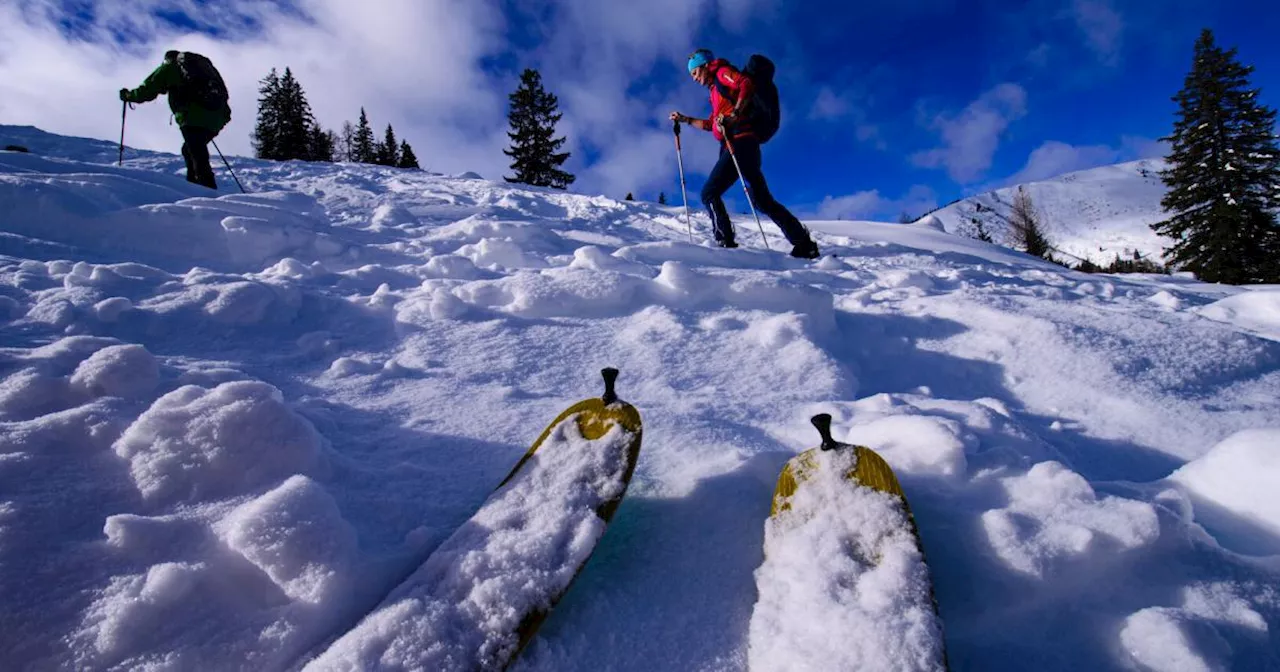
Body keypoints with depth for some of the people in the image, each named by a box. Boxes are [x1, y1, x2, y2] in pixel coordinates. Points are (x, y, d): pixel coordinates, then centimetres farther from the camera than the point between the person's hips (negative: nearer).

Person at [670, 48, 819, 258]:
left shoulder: (722, 73, 5)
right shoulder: (715, 90, 31)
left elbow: (747, 85, -14)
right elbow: (711, 124, 38)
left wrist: (735, 114, -23)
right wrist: (685, 119, 35)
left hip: (739, 142, -9)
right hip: (734, 146, 9)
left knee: (709, 194, -10)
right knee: (763, 201, 6)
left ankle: (726, 243, -17)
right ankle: (804, 243, 3)